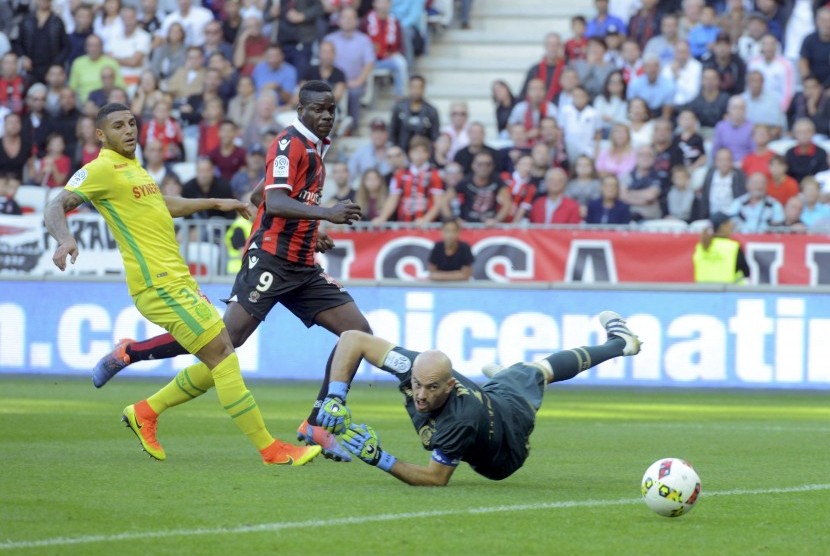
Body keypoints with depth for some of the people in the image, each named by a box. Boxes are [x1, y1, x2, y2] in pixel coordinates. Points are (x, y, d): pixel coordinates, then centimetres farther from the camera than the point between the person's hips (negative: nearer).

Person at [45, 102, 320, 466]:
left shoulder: (131, 168, 19)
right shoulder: (101, 170, -8)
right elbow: (57, 207, -18)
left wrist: (216, 203, 41)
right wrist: (64, 239, -38)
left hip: (177, 280, 10)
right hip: (159, 284, -10)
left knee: (219, 361, 11)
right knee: (222, 355, -11)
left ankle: (145, 413, 20)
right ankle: (270, 449, -9)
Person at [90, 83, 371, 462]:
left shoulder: (314, 147, 17)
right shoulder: (290, 144, -11)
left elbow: (260, 196, 26)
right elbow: (274, 204, -27)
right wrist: (325, 213, -38)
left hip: (301, 267, 9)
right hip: (270, 259, -9)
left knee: (358, 332, -1)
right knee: (227, 337, -15)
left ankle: (316, 425, 1)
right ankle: (128, 353, 1)